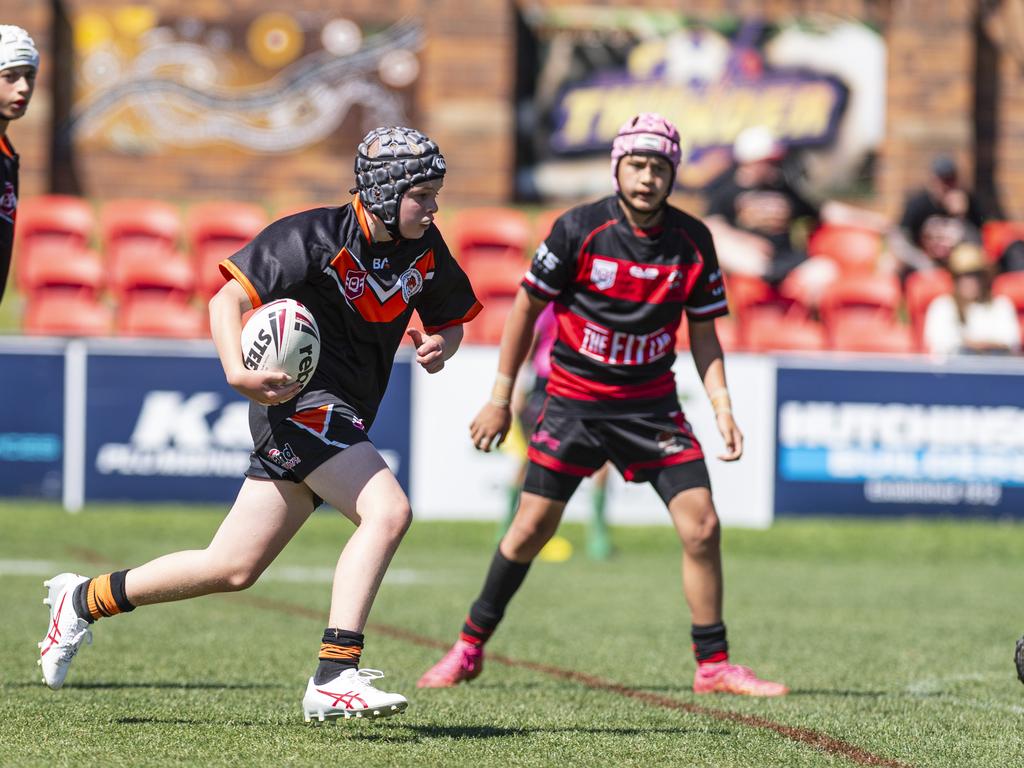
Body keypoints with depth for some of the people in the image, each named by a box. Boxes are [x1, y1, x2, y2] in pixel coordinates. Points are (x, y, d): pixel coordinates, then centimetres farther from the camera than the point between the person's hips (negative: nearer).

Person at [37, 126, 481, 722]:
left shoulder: (426, 250, 6)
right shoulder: (317, 237, -14)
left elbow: (450, 320, 21)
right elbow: (229, 299, -16)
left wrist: (440, 345, -4)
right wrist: (238, 372, -32)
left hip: (342, 422, 8)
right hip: (301, 399, -8)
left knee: (233, 570, 8)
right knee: (388, 511, -27)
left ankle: (83, 600, 24)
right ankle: (334, 679, -29)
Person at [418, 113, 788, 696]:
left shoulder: (693, 242, -5)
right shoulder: (579, 230, -12)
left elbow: (704, 334, 6)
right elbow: (527, 307, -1)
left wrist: (723, 408, -7)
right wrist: (501, 398, 0)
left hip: (651, 403, 2)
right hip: (574, 400, -2)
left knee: (702, 526, -9)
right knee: (532, 528, -2)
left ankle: (714, 665, 2)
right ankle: (469, 648, 16)